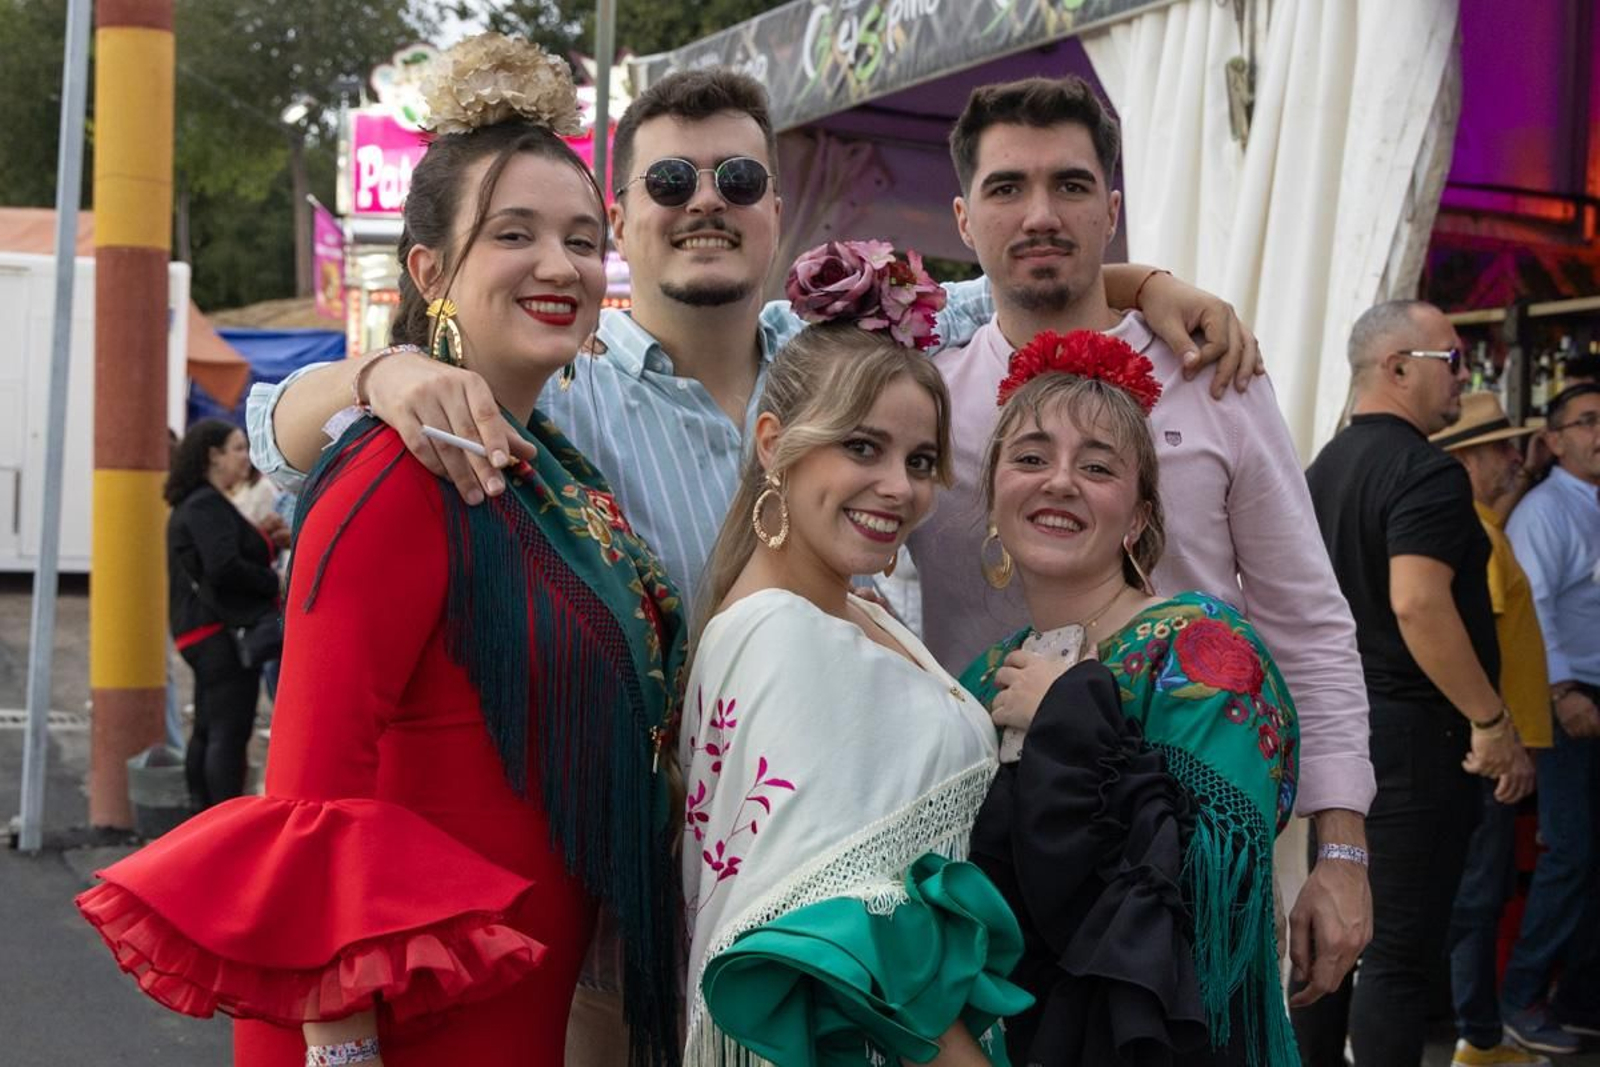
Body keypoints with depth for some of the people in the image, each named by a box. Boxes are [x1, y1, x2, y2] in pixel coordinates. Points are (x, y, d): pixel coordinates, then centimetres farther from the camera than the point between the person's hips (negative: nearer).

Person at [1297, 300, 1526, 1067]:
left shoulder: (1325, 467, 14)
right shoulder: (1425, 472, -15)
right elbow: (1417, 603, -25)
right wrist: (1492, 719, -19)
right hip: (1411, 730, -9)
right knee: (1400, 948, -5)